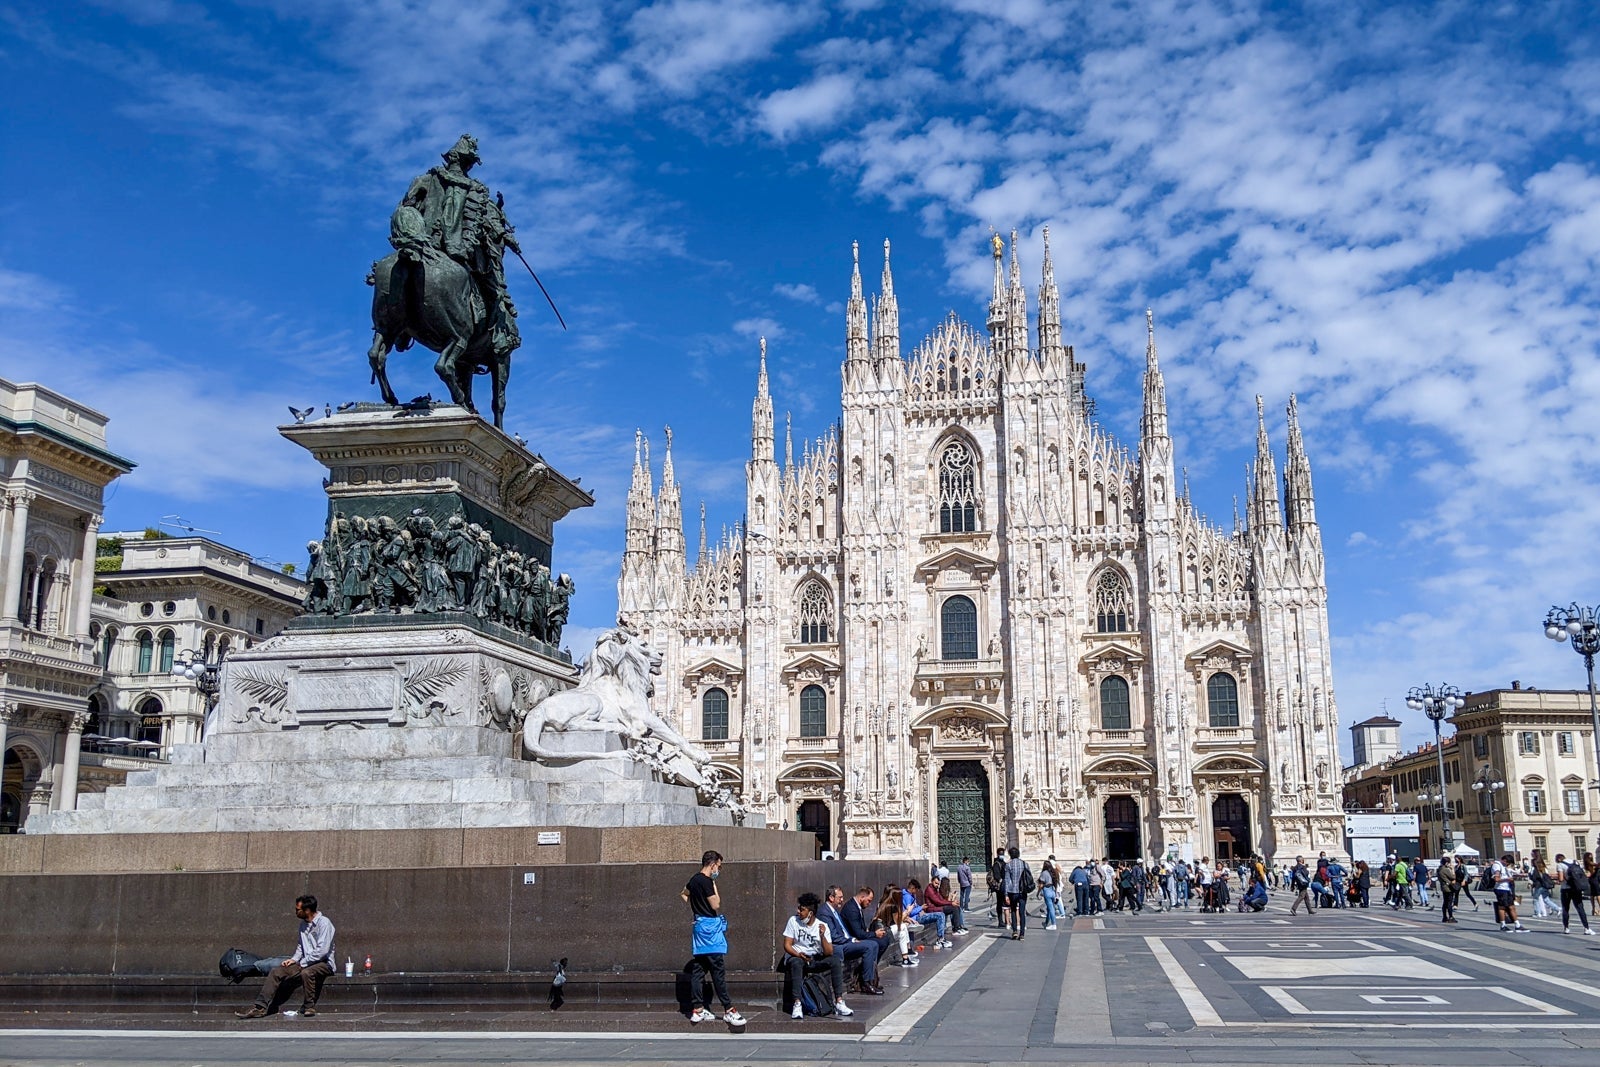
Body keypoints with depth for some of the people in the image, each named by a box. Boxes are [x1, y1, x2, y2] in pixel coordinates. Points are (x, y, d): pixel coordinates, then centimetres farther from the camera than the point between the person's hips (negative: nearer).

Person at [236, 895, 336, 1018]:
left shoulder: (324, 923, -15)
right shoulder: (303, 924, 13)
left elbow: (322, 951, -21)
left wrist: (303, 963, -14)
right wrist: (294, 959, 5)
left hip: (324, 963, -8)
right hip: (305, 963, 8)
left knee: (306, 973, -39)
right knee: (276, 972, -8)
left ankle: (309, 1007, -20)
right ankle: (260, 1007, -11)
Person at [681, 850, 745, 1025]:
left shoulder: (694, 879, 12)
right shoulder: (706, 881, -16)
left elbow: (684, 894, 30)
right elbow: (716, 905, -14)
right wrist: (714, 884, -8)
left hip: (699, 925, 10)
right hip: (710, 927, -10)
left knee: (698, 969, 8)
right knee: (718, 970, -8)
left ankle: (697, 1010, 9)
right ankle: (728, 1010, -8)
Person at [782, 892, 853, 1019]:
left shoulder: (822, 926, -4)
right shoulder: (793, 921, -4)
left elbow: (829, 953, -11)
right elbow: (787, 945, -6)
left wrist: (822, 936, -27)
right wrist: (799, 954, -25)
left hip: (815, 960, 2)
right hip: (795, 957, -2)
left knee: (836, 960, -24)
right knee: (797, 963, -37)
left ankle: (839, 1002, -23)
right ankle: (797, 1005, -39)